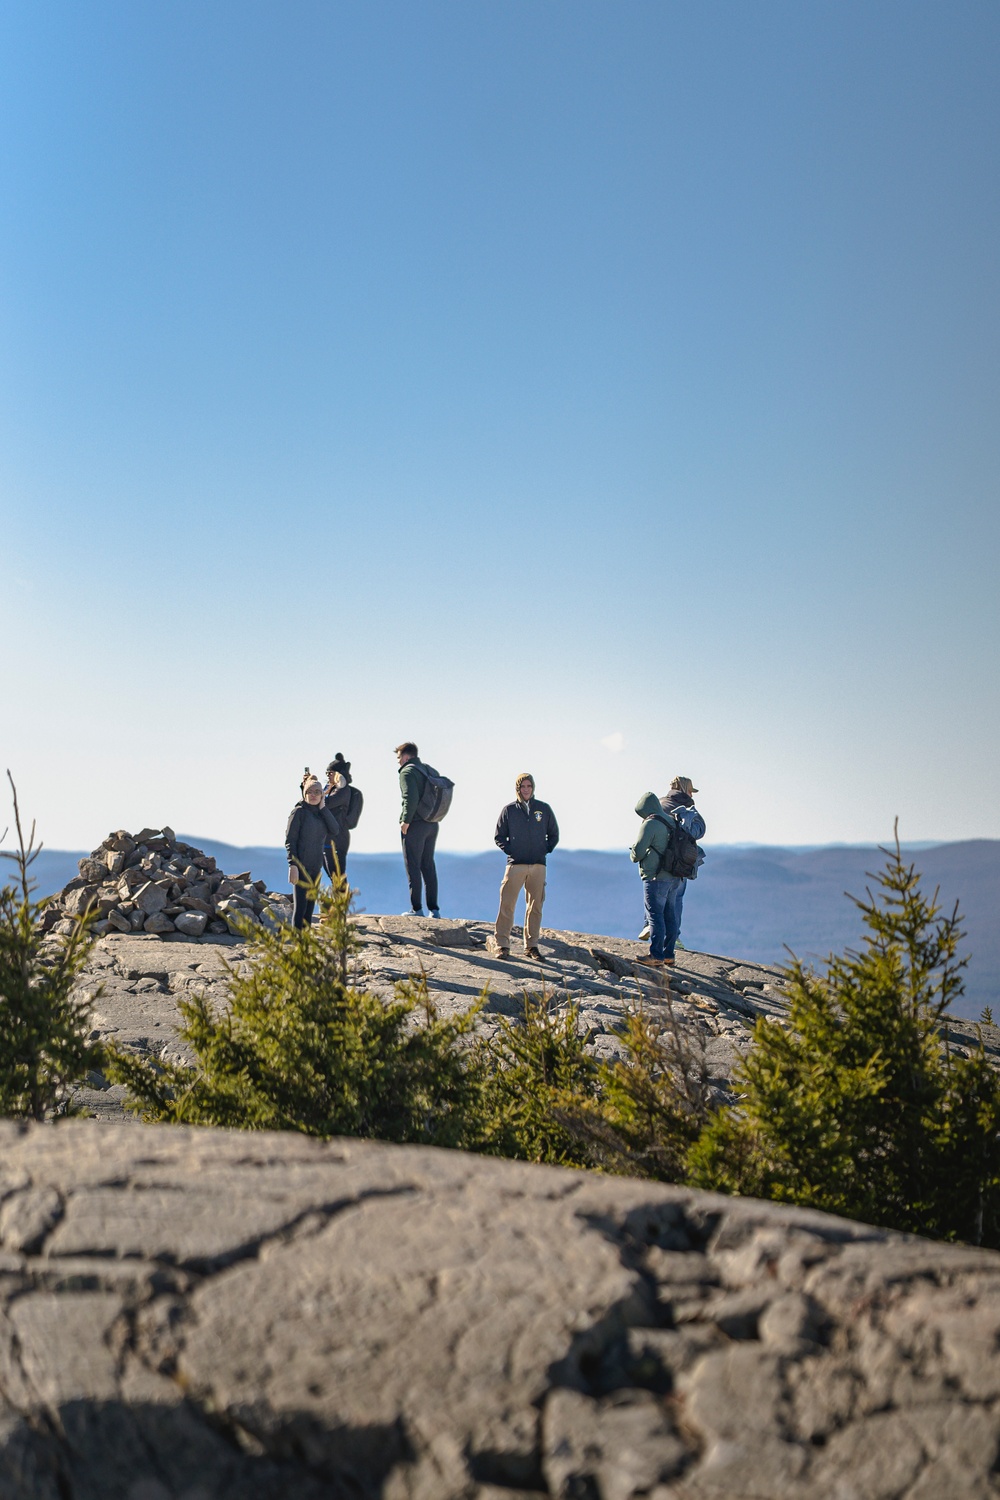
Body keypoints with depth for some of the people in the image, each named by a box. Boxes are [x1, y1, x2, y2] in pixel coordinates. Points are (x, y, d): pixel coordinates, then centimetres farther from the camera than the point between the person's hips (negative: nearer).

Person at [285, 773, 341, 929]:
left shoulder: (322, 813, 13)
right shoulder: (299, 812, -5)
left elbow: (335, 831, -3)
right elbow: (289, 840, -10)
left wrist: (323, 807, -4)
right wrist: (292, 865, -19)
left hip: (316, 867, 6)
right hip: (301, 867, -6)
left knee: (310, 906, 9)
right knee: (300, 907, -7)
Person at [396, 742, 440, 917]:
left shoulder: (407, 772, -9)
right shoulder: (431, 770, 15)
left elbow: (411, 799, -22)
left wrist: (406, 821, -14)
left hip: (415, 825, -8)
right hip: (432, 825, 8)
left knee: (413, 867, -1)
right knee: (428, 866, 12)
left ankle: (417, 909, 0)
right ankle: (434, 909, 12)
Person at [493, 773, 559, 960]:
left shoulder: (544, 809, 9)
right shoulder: (509, 810, 6)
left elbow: (554, 835, 17)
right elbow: (499, 837, 11)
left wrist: (545, 850, 4)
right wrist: (510, 850, -2)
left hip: (538, 866, 2)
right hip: (515, 865, -2)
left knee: (535, 907, 6)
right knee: (507, 905, -9)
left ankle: (531, 945, 14)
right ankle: (502, 945, -5)